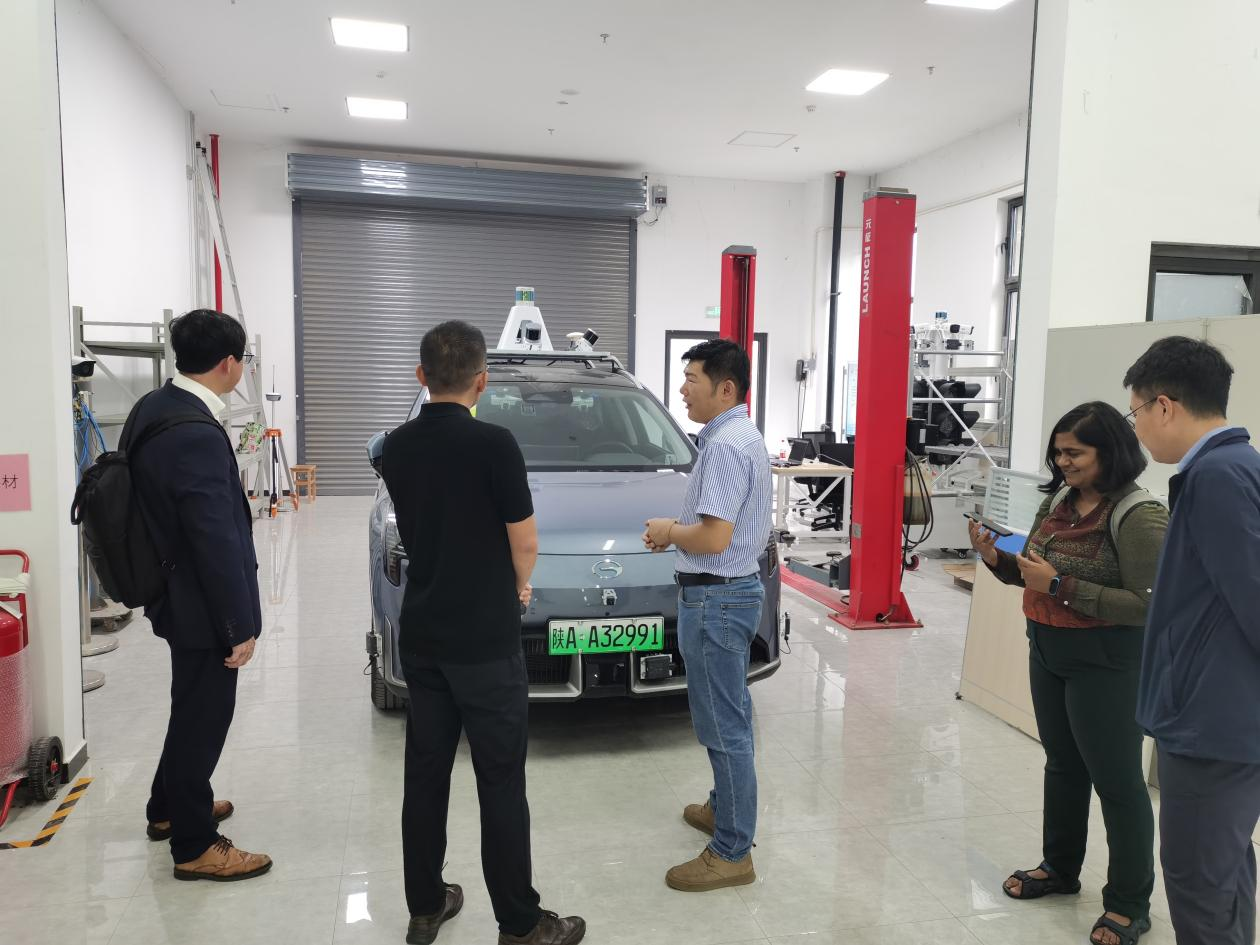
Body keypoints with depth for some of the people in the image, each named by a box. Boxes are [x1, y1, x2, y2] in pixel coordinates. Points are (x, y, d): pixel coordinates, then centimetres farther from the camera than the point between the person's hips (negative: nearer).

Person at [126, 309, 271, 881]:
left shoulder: (152, 409, 3)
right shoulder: (198, 437, -28)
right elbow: (218, 541, -26)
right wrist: (241, 624, -17)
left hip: (172, 591, 10)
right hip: (200, 605, -10)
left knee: (192, 708, 25)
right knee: (202, 718, 6)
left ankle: (169, 808, 44)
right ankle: (194, 846, 22)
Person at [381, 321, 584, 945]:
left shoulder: (396, 448, 3)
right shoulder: (492, 443, -17)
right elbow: (525, 543, -11)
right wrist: (518, 586, 10)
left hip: (420, 635, 6)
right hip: (484, 640, -6)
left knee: (424, 772, 14)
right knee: (500, 782, 2)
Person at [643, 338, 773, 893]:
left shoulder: (724, 447, -21)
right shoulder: (746, 437, 12)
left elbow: (714, 537, -27)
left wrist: (669, 531, -10)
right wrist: (679, 530, 8)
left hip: (715, 598, -11)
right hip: (739, 585, 11)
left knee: (723, 725, -1)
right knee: (730, 718, 23)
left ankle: (732, 852, 10)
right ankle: (725, 807, 40)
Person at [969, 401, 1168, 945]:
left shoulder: (1138, 515, -18)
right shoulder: (1058, 499, 3)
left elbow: (1147, 604, -22)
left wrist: (1061, 586, -25)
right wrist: (998, 559, -7)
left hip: (1107, 663, -7)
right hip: (1047, 652, 7)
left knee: (1116, 778, 6)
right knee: (1063, 764, 21)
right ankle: (1059, 867, 39)